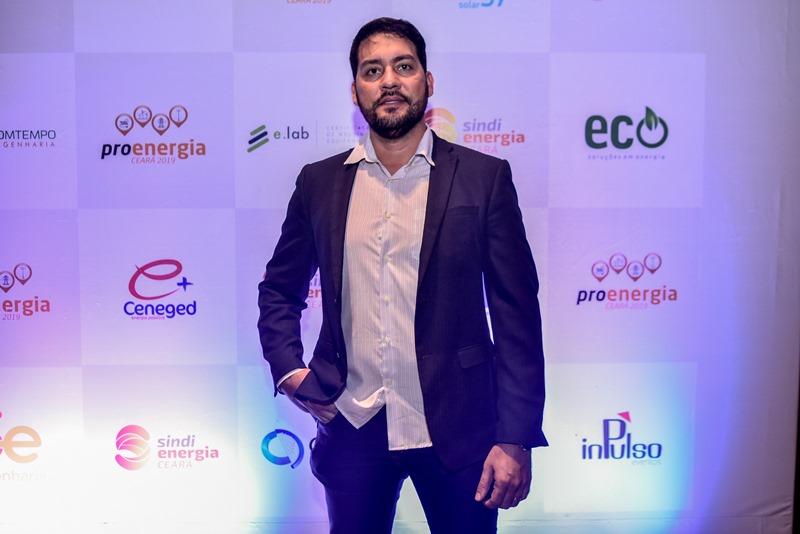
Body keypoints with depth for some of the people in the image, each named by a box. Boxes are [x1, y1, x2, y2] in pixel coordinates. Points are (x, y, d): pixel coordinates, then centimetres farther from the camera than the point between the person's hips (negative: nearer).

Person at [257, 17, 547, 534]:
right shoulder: (319, 182, 4)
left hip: (455, 428, -2)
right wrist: (290, 370, -1)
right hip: (352, 428, 2)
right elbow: (279, 291, 15)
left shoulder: (484, 177, -3)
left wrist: (516, 438, -9)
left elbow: (517, 313, -5)